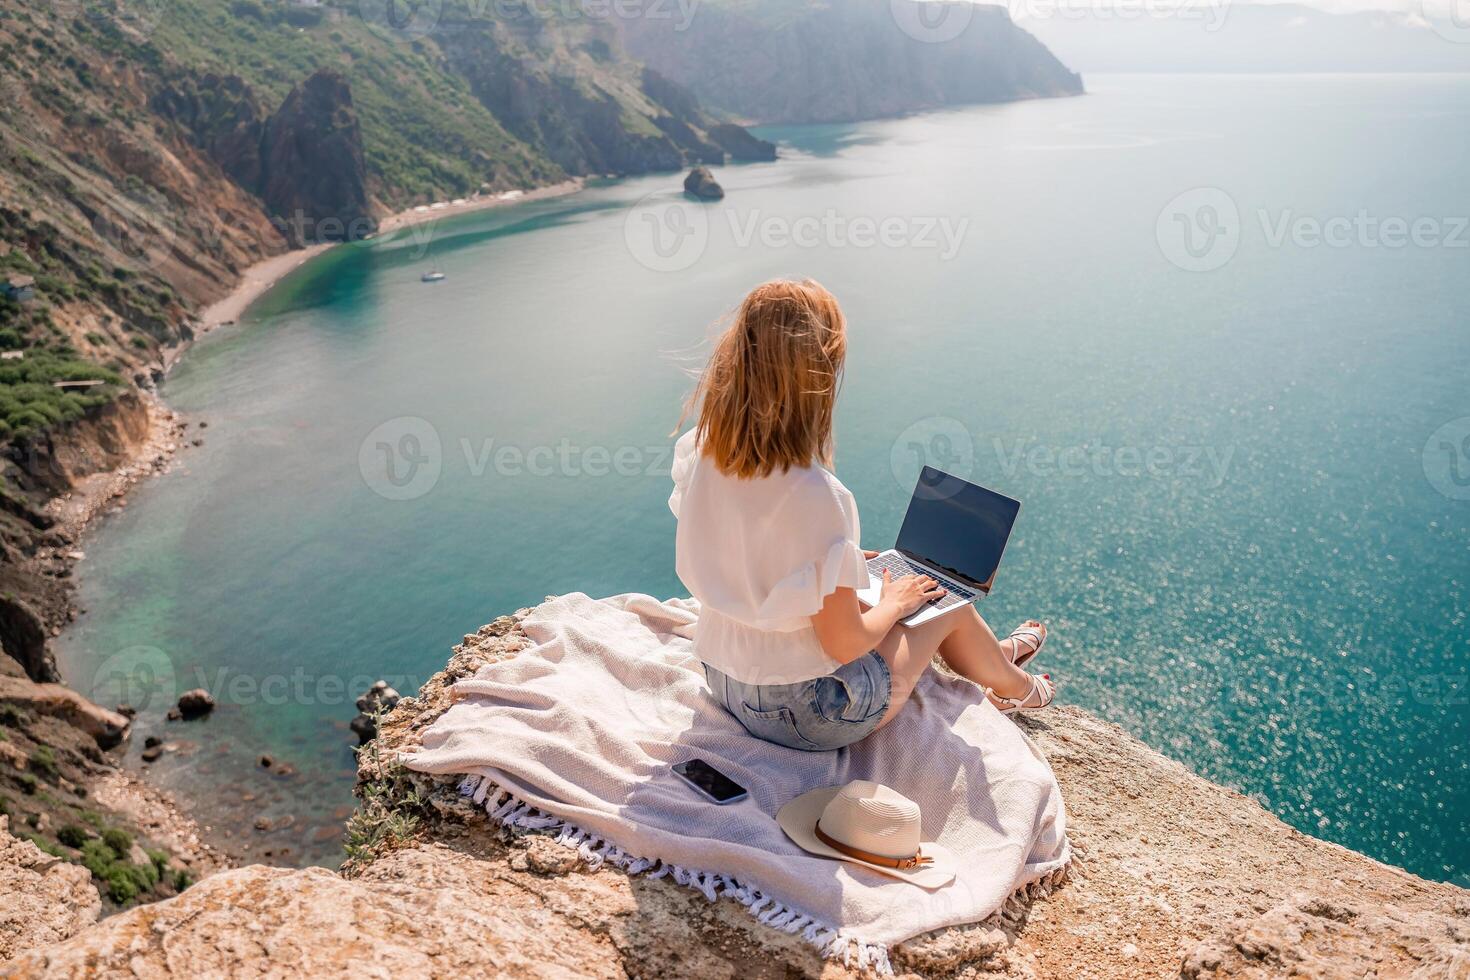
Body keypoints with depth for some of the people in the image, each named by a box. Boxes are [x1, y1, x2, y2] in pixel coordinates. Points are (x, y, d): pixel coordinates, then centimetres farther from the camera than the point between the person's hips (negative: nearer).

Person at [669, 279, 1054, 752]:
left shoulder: (701, 454, -11)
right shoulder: (814, 495, -33)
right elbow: (844, 643, -23)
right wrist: (894, 602, -3)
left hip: (724, 680, 7)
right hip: (805, 713, -6)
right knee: (951, 605, 18)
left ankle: (995, 656, 57)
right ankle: (1015, 687, 51)